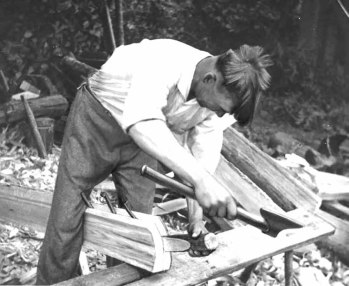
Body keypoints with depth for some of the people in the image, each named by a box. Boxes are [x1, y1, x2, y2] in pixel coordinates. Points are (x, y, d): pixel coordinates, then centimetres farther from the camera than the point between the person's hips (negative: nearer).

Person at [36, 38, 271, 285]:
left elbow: (203, 160, -10)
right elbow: (141, 123, -54)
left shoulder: (217, 99, -18)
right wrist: (200, 179, -63)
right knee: (67, 219, -6)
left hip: (139, 142, 5)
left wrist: (196, 216, -17)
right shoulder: (163, 61, -38)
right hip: (96, 118, -5)